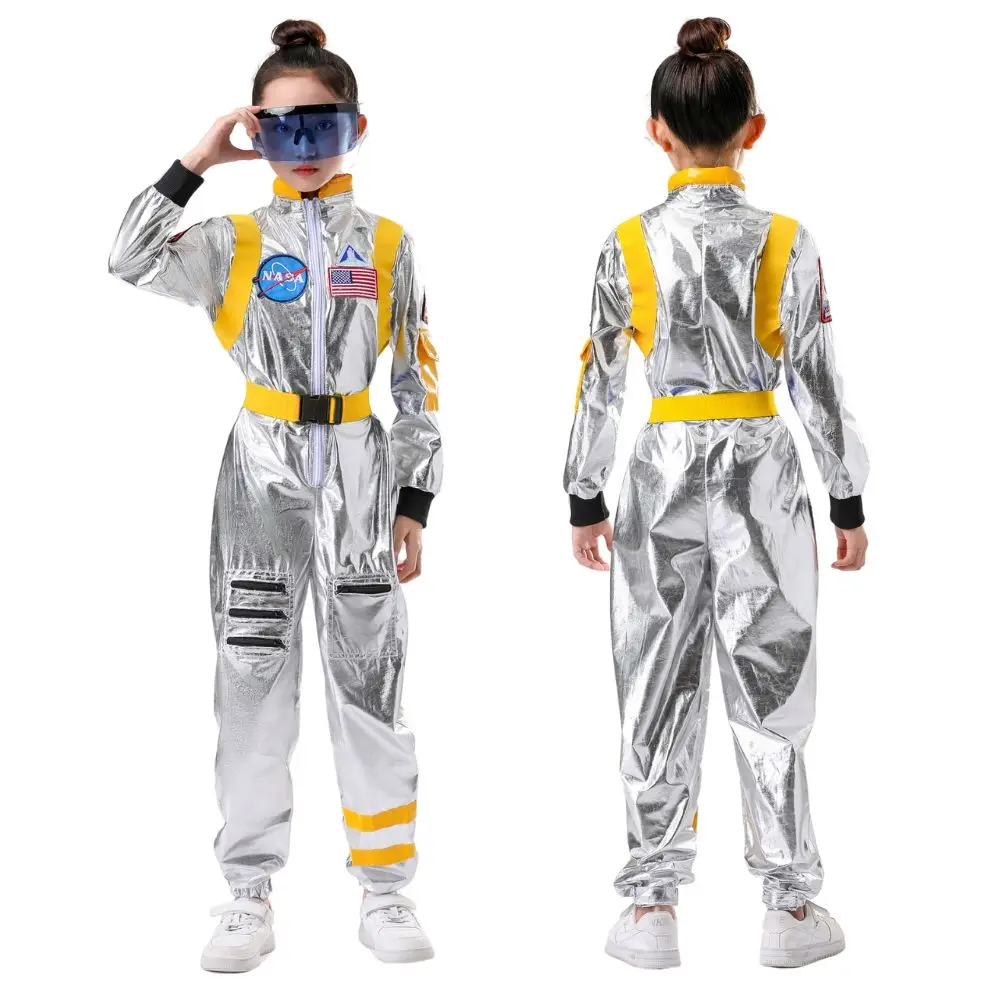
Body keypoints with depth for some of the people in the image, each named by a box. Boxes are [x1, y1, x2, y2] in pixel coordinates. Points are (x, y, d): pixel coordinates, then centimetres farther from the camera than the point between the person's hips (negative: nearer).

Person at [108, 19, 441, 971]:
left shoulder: (387, 245, 5)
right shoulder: (236, 240, 4)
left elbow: (418, 383, 5)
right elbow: (131, 262, -14)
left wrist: (414, 501, 0)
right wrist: (194, 161, -12)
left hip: (359, 474, 0)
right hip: (262, 473, 0)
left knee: (368, 678, 3)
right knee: (253, 678, 3)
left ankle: (384, 890, 13)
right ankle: (248, 896, 11)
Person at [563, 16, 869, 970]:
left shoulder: (629, 245, -4)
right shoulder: (787, 243, -6)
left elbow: (600, 382, -1)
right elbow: (818, 382, -3)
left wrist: (584, 500, 8)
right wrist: (848, 499, 6)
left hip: (662, 476, 1)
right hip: (763, 474, 0)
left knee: (658, 694, 8)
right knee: (771, 692, 7)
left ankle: (652, 908, 13)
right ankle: (790, 906, 14)